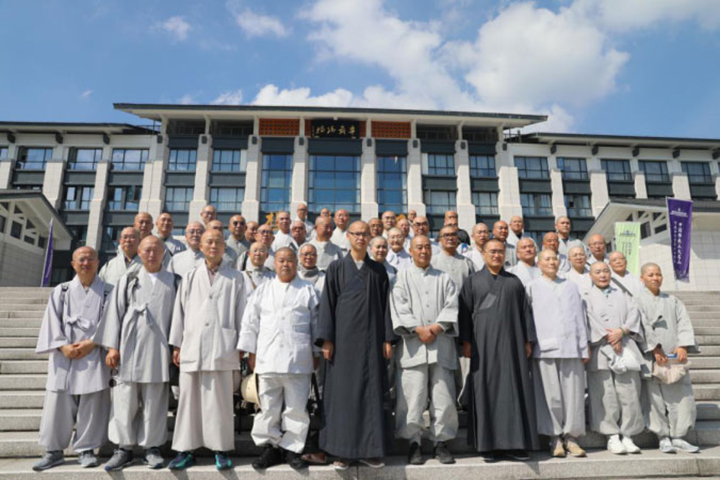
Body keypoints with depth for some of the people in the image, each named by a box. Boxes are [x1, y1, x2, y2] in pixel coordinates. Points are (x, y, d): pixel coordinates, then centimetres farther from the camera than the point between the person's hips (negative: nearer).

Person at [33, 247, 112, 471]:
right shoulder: (61, 291, 11)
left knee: (91, 406, 0)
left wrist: (91, 343, -12)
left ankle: (86, 449, 12)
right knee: (57, 404, 3)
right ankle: (54, 450, 17)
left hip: (94, 356, -2)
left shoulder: (108, 292, 6)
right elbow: (52, 322, 4)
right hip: (64, 356, 2)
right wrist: (63, 346, -9)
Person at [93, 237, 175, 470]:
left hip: (158, 350, -1)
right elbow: (115, 312, 6)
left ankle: (152, 447, 12)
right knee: (125, 400, 3)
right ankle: (123, 448, 14)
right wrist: (112, 346, -2)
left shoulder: (173, 282, 9)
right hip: (129, 348, 1)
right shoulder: (127, 280, 11)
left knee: (154, 401, 3)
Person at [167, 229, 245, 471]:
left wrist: (242, 346, 3)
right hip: (192, 347, 3)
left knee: (219, 400, 0)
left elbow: (240, 313, 5)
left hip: (222, 348, -2)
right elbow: (179, 311, 12)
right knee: (189, 399, 6)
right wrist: (176, 344, 7)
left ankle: (221, 449, 12)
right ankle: (186, 449, 17)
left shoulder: (235, 278, 6)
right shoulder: (190, 277, 13)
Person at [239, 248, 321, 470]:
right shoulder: (263, 290, 12)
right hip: (267, 358, 2)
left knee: (296, 407, 4)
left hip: (298, 359, -1)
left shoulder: (308, 290, 8)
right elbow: (250, 322, 12)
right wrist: (251, 352, 7)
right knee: (268, 407, 7)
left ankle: (292, 448, 17)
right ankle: (271, 447, 21)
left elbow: (317, 323, 8)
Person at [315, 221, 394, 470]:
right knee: (342, 392, 1)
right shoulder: (336, 268, 4)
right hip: (344, 337, -2)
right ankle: (342, 449, 12)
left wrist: (387, 339, 2)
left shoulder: (378, 270, 9)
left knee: (371, 392, 4)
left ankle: (370, 449, 15)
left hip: (371, 339, 2)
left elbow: (385, 305, 8)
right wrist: (326, 339, -7)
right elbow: (327, 303, 0)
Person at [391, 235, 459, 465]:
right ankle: (414, 443, 10)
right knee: (413, 398, -2)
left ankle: (441, 442, 15)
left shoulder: (444, 278, 16)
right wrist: (418, 329, -13)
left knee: (443, 397, 2)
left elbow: (451, 306, 4)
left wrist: (437, 327, -11)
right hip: (413, 345, -2)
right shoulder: (402, 278, 9)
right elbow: (399, 309, -2)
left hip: (441, 345, 2)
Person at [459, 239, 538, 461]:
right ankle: (489, 443, 7)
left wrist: (528, 341, 4)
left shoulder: (515, 282, 13)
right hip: (484, 344, -2)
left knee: (515, 390, 2)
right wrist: (466, 342, -5)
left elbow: (525, 312, 11)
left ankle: (516, 442, 10)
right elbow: (465, 313, 3)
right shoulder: (472, 281, 7)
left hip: (512, 343, 2)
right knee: (486, 391, 0)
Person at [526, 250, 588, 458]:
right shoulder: (532, 287, 11)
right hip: (545, 347, -2)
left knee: (573, 392, 0)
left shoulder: (570, 286, 19)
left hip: (571, 347, 2)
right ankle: (555, 437, 8)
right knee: (551, 394, -2)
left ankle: (570, 435, 11)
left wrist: (584, 347, 10)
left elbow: (580, 317, 16)